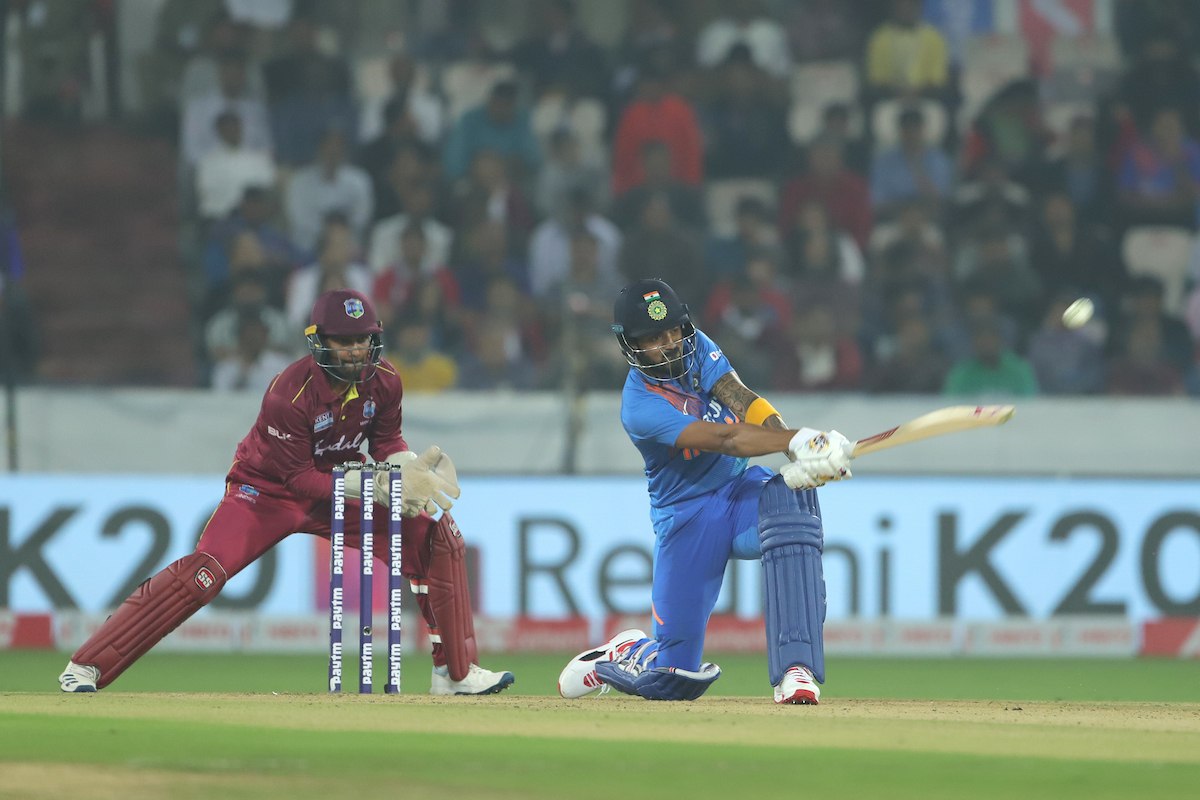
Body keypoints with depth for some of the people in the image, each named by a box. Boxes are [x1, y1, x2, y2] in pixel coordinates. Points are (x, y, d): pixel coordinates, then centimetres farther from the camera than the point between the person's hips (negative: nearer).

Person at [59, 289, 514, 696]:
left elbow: (386, 442, 4)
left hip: (335, 486, 6)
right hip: (268, 492, -6)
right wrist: (373, 486, -32)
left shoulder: (383, 381, -11)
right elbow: (297, 478, -25)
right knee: (204, 572, -27)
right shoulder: (289, 394, -30)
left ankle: (457, 671, 6)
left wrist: (410, 467, -19)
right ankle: (85, 668, -23)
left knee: (436, 537, -5)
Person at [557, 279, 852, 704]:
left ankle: (796, 670, -37)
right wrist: (796, 442, -44)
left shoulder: (696, 347, -2)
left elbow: (743, 402, -16)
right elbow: (725, 439, -31)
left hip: (742, 489, 4)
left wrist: (801, 460, -32)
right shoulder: (640, 406, -20)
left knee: (791, 499, -34)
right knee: (671, 679, -6)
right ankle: (620, 655, 35)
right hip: (687, 518, -4)